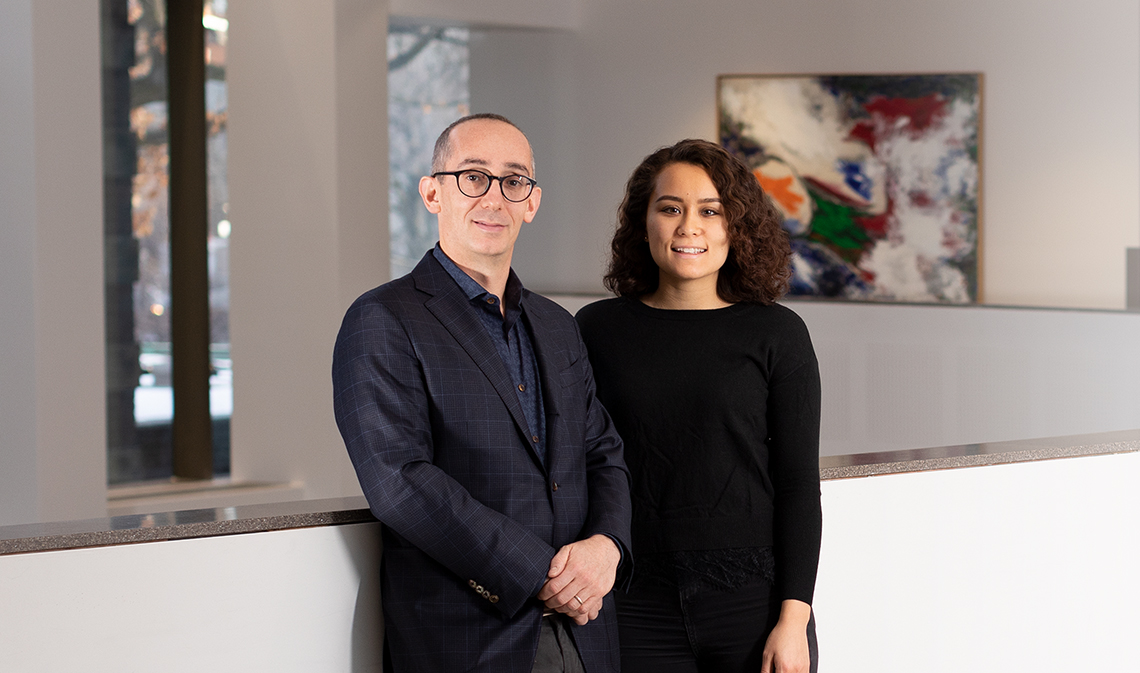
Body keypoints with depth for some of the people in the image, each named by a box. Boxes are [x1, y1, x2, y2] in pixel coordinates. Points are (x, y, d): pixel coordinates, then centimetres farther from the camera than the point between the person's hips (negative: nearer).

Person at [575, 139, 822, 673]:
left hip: (752, 606, -1)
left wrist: (793, 618, -7)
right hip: (637, 610, 1)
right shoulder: (598, 329, 5)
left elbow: (799, 484, 0)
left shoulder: (776, 334, 1)